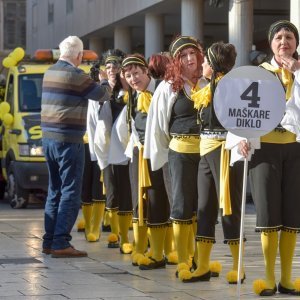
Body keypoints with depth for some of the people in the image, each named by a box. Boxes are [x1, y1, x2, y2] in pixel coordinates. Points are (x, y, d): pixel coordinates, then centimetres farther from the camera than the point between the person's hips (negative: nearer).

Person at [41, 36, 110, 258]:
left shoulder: (50, 73, 12)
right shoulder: (74, 75, -14)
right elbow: (101, 94, -4)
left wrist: (96, 84, 11)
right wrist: (110, 86, 15)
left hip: (49, 138, 9)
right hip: (68, 140, -8)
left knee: (55, 190, 14)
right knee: (70, 193, -5)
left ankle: (49, 241, 15)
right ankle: (60, 243, -9)